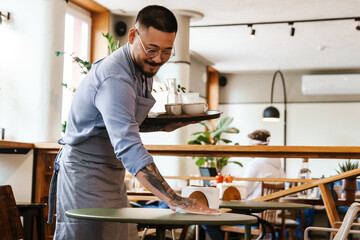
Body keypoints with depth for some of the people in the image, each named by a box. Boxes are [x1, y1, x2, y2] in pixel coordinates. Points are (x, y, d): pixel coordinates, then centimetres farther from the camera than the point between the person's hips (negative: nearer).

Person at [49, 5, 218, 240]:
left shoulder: (143, 67, 5)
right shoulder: (115, 80, -27)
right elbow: (129, 148, -38)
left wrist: (163, 125, -1)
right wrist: (175, 200, -43)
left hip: (113, 174, 9)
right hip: (86, 174, -9)